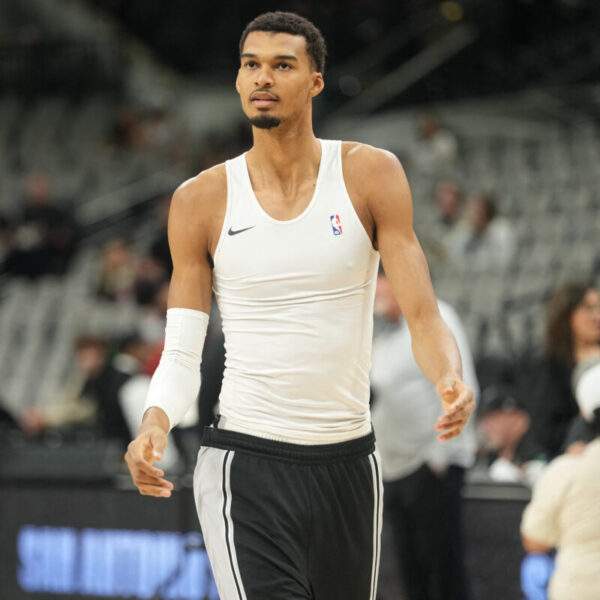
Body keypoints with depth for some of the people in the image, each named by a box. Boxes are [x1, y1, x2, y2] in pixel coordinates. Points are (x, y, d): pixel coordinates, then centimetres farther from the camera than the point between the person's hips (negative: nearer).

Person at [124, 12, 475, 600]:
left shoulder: (370, 175, -1)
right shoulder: (201, 200, 0)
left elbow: (422, 315, -6)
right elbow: (181, 354, 1)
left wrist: (451, 381, -27)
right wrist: (155, 419, -20)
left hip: (349, 463, 2)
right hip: (246, 466, -2)